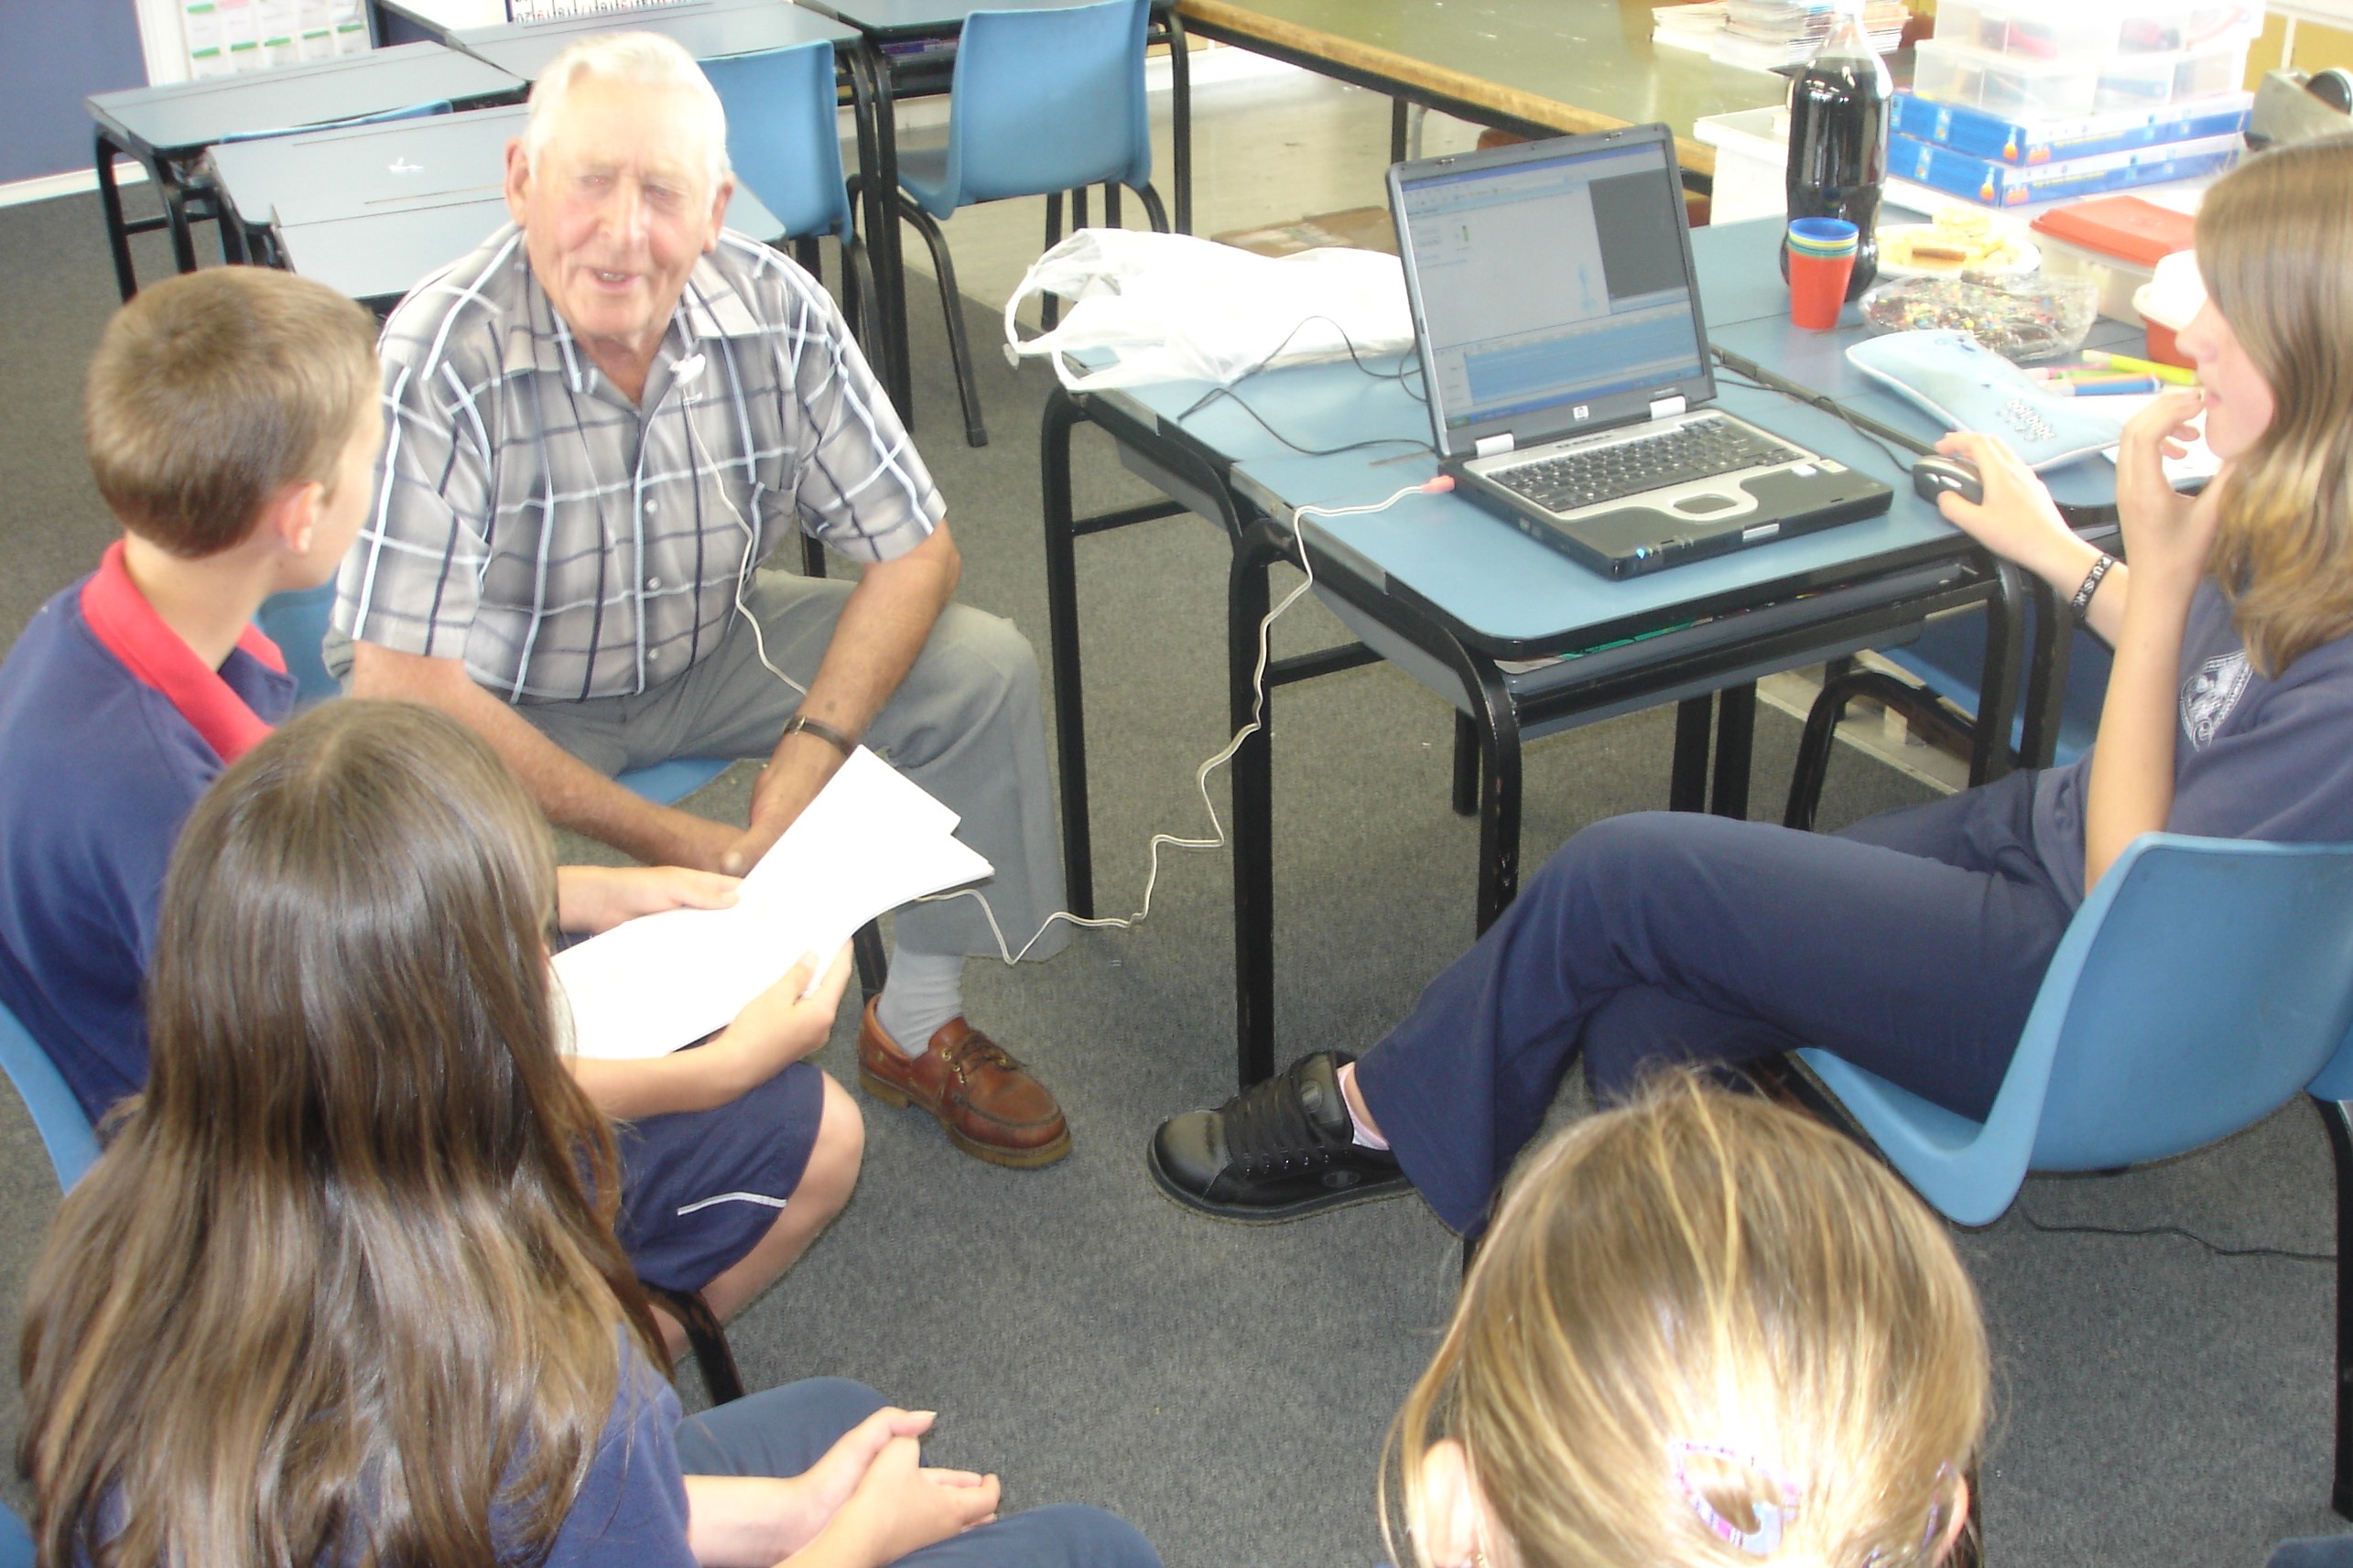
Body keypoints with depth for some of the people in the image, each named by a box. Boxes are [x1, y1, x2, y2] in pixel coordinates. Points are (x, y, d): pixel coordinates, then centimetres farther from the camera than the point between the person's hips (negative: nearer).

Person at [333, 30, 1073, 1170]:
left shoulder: (777, 315, -20)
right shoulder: (439, 363, -31)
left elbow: (913, 550, -10)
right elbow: (404, 686, -32)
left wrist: (806, 763, -25)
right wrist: (678, 845, -30)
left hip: (709, 649, 4)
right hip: (509, 695, -4)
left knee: (982, 669, -10)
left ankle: (919, 1025, 6)